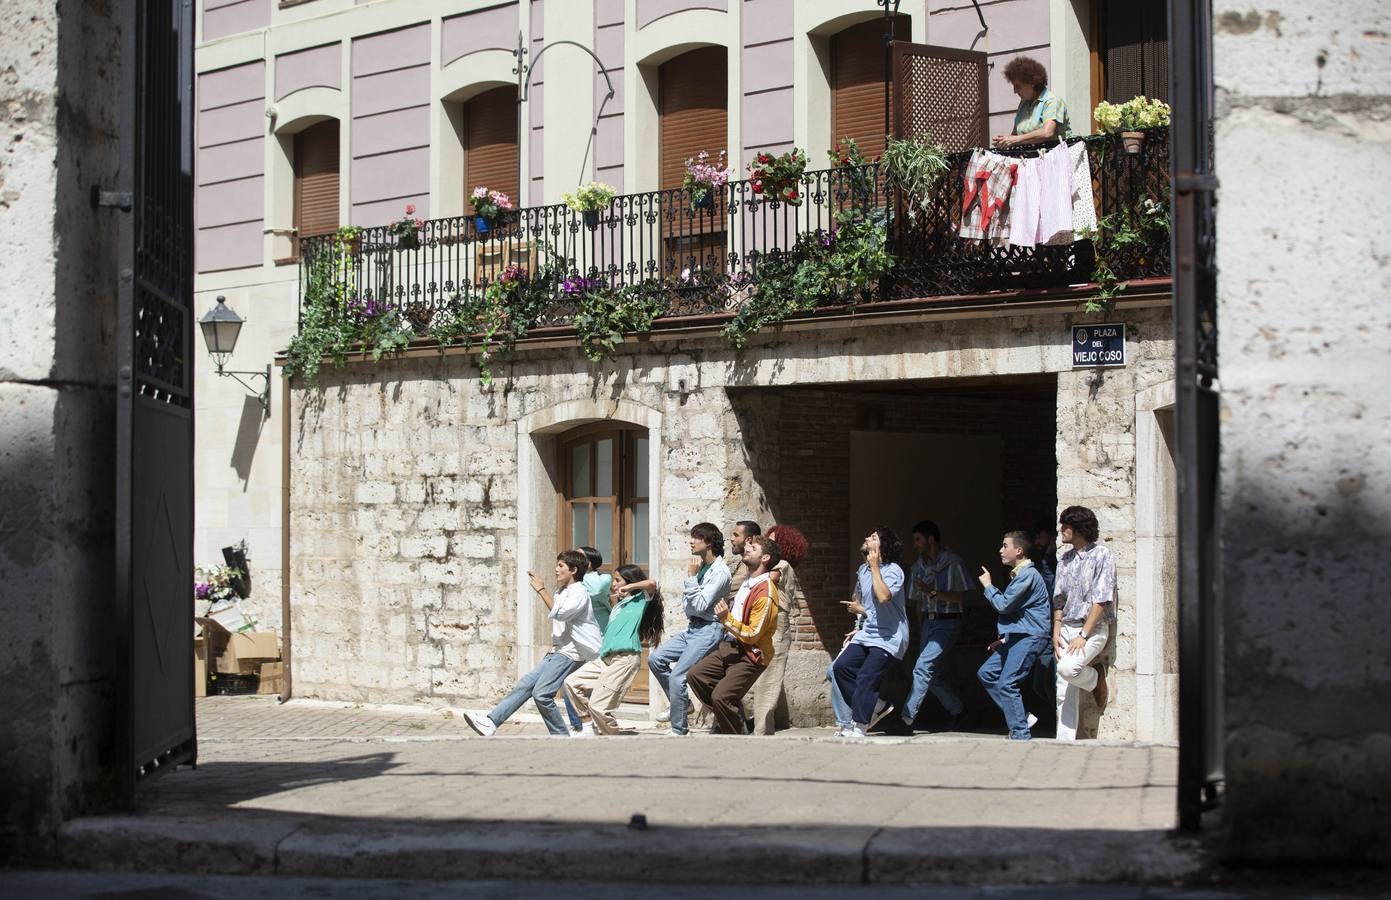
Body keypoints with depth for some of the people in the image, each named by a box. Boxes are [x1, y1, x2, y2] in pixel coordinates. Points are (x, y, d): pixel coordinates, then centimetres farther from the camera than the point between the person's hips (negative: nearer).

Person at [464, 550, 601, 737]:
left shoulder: (579, 592, -11)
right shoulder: (561, 592, 19)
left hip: (570, 653, -9)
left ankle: (562, 738, -8)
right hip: (557, 652, 9)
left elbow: (559, 613, -26)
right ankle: (491, 723, -5)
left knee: (541, 693, -18)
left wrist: (541, 590, -18)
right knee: (525, 685, 0)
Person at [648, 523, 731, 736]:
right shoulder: (700, 566, 13)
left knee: (677, 676, -15)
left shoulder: (720, 572, -14)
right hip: (693, 628, 9)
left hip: (708, 630, -9)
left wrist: (691, 576, -18)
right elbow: (686, 603, 21)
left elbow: (700, 606, -19)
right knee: (655, 659, 3)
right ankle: (682, 706, 13)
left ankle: (678, 730, -7)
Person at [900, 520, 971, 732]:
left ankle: (907, 718, -20)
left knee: (923, 667, -19)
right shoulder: (918, 566, 12)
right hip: (928, 622, 7)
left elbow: (960, 597, -9)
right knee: (929, 674, 7)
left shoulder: (953, 563, -7)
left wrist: (932, 592, -19)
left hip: (947, 622, -7)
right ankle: (957, 710, 26)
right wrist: (923, 624, 12)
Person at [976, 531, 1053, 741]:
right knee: (986, 673, 9)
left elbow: (1003, 605, -16)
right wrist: (1005, 638, 19)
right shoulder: (1019, 574, 18)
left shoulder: (1027, 575, -15)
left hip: (1030, 637, -11)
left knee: (1007, 684, -13)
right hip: (1018, 636, 11)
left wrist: (988, 586, -1)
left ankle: (1021, 735, -10)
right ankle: (1021, 718, 9)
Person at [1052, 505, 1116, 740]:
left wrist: (1083, 635, -17)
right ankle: (1065, 741, 4)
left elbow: (1101, 600, -13)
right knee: (1064, 692, 0)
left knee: (1067, 669, -29)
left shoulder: (1101, 555, -7)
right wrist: (1056, 633, 3)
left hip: (1092, 628, -6)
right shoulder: (1065, 559, 13)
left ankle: (1096, 677, 2)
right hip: (1067, 628, 6)